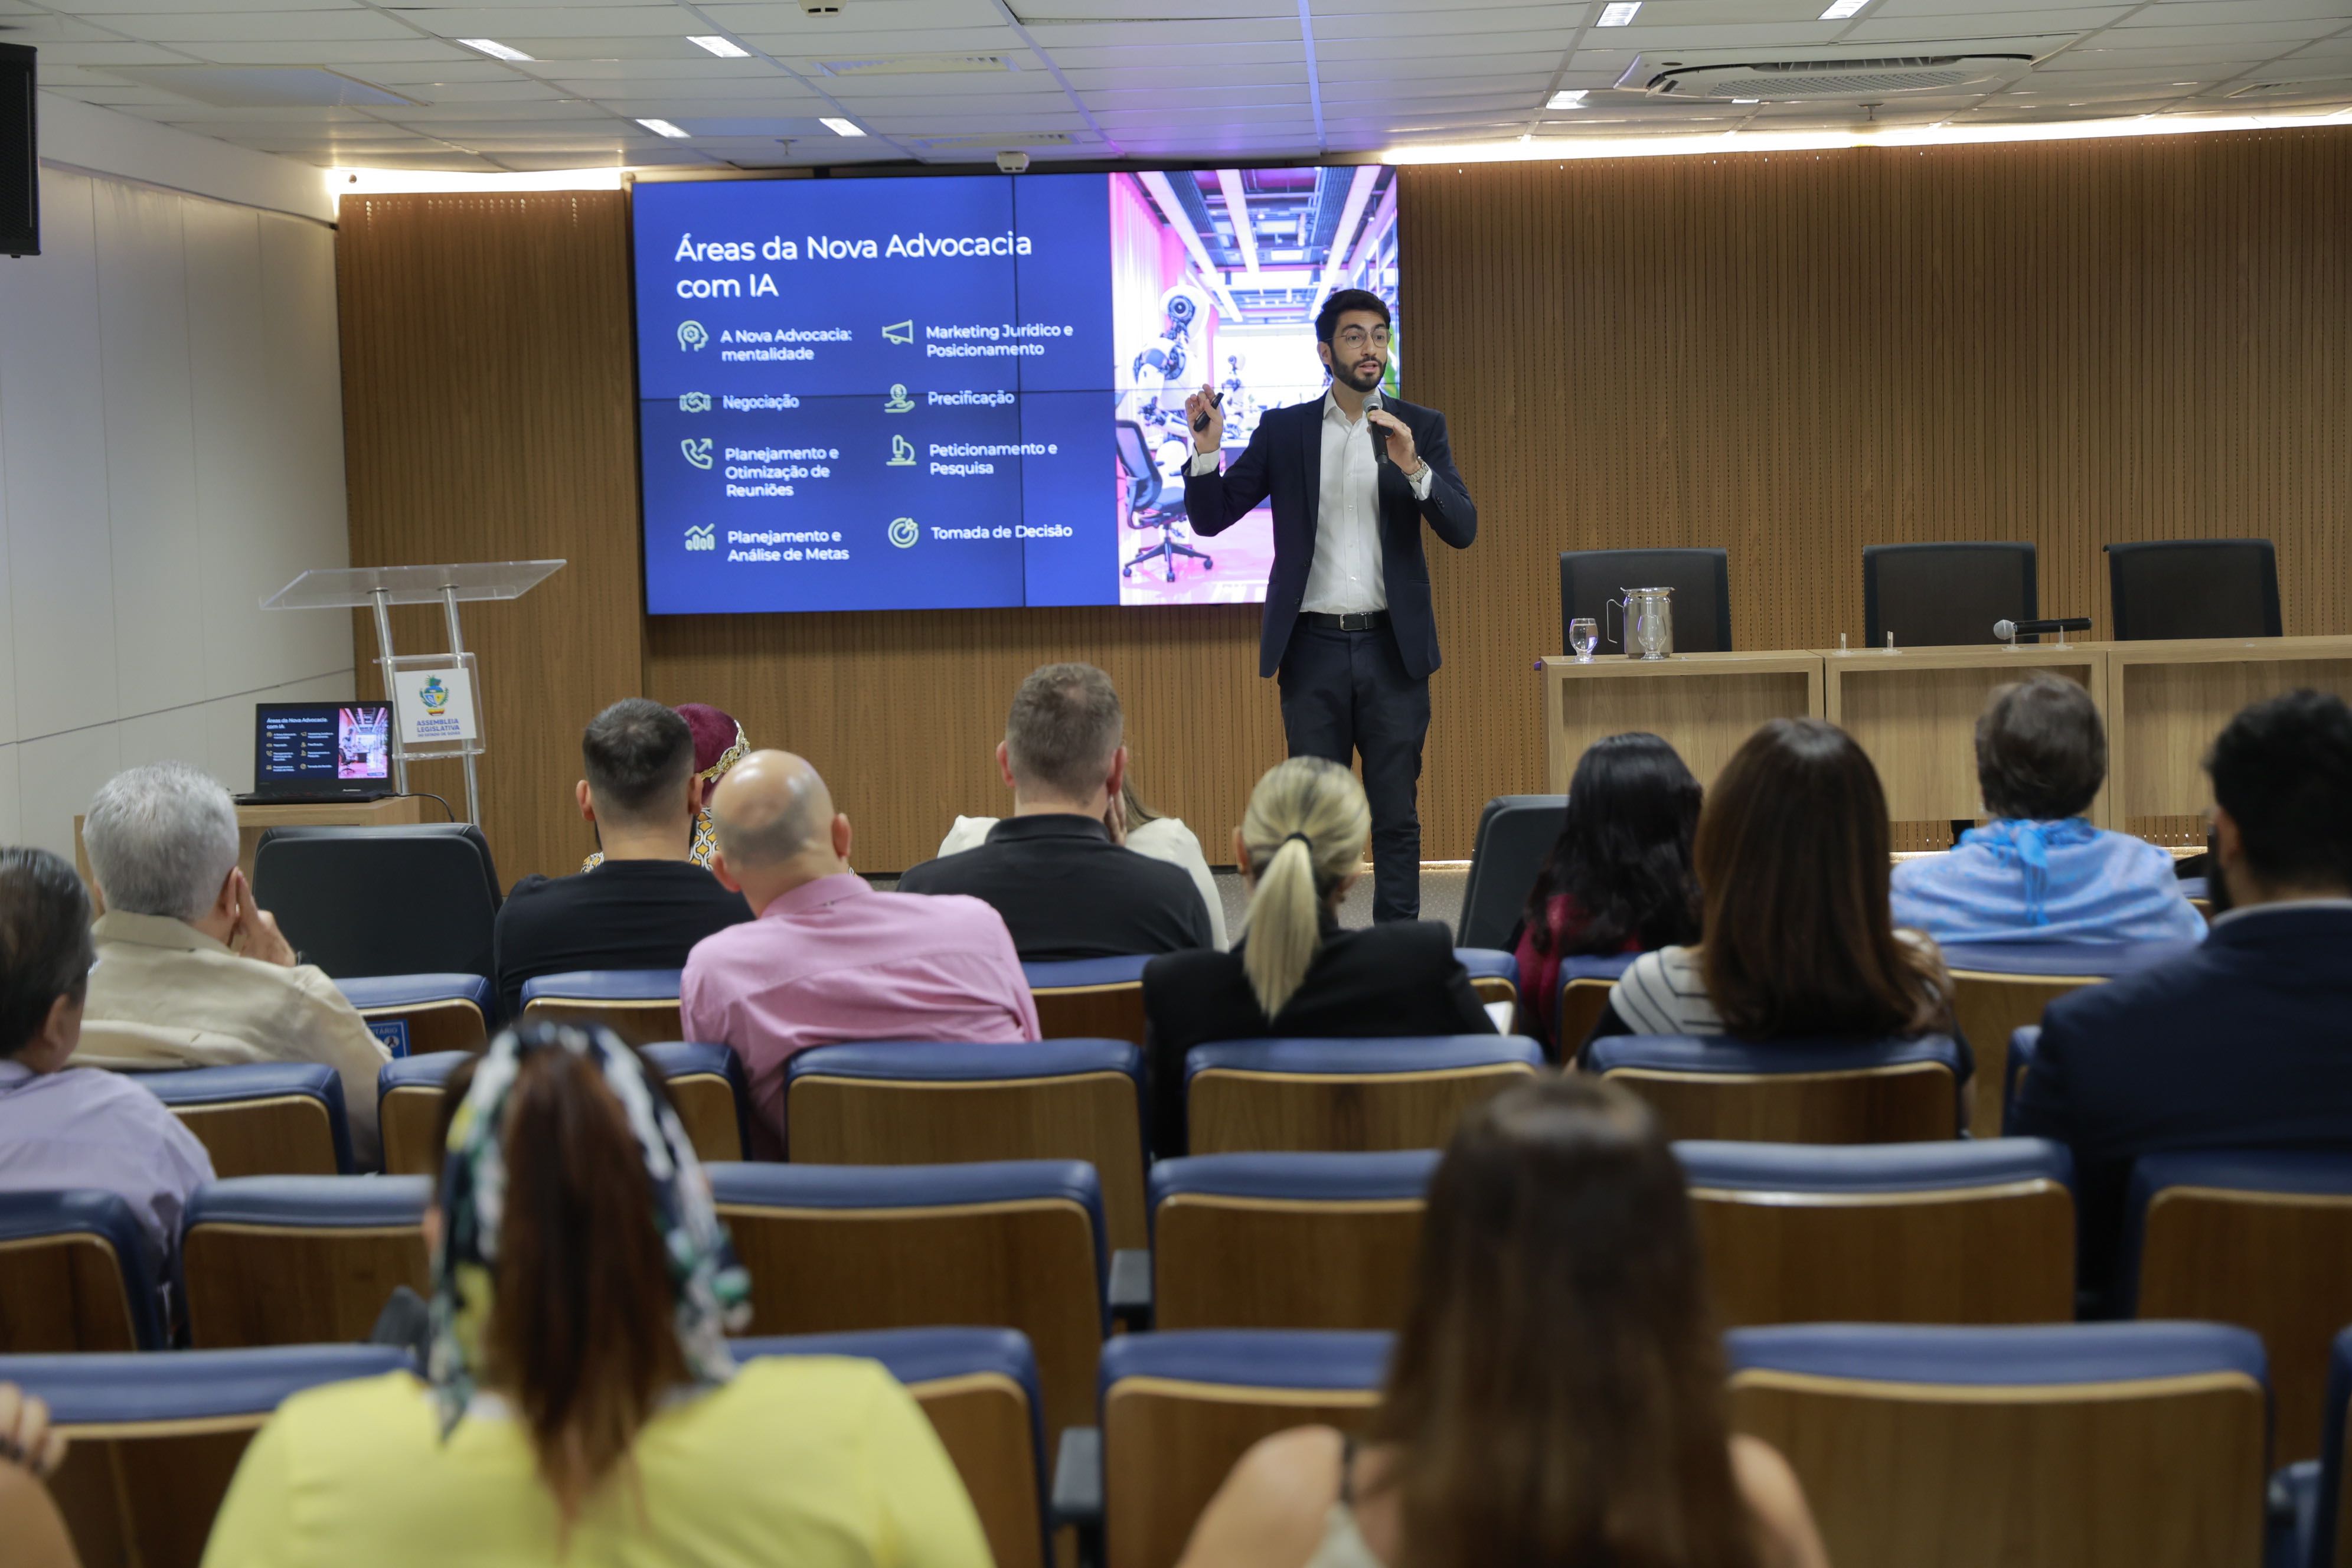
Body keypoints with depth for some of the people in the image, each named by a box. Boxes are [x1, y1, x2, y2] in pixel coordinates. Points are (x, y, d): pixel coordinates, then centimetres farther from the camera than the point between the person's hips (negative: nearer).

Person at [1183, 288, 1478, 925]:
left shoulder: (1420, 428, 5)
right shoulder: (1283, 430, 6)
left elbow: (1461, 529, -3)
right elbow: (1211, 518, 4)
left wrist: (1413, 468, -19)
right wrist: (1207, 450, -13)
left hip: (1392, 647, 0)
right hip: (1313, 648, 0)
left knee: (1396, 815, 3)